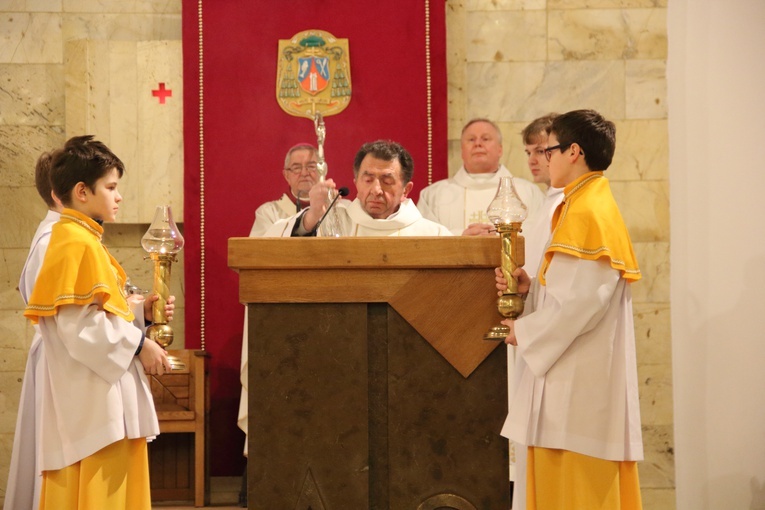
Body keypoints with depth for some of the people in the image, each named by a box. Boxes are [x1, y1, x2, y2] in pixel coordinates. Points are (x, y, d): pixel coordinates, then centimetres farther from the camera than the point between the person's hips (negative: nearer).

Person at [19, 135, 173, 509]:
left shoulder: (81, 238, 16)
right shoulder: (76, 244, -16)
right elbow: (80, 324, -23)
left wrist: (140, 310, 6)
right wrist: (138, 344, -16)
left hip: (98, 396, 11)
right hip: (90, 398, -11)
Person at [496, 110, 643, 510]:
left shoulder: (584, 213, -16)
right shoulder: (596, 206, 15)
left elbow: (582, 301, -22)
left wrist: (526, 331, -9)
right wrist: (530, 287, 3)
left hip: (579, 382, -10)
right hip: (582, 374, 10)